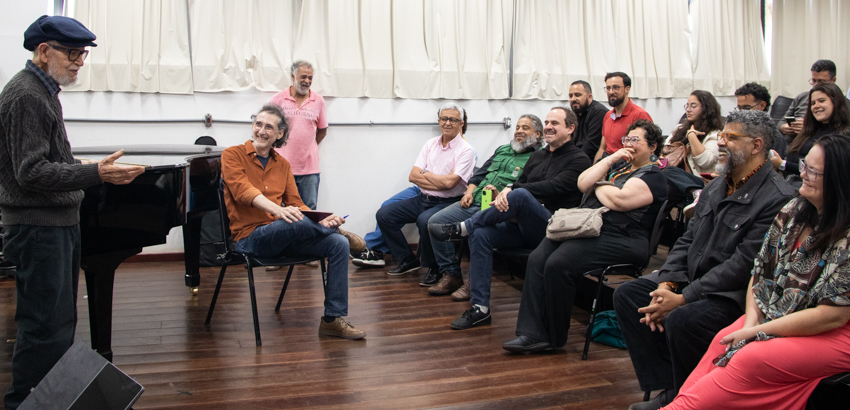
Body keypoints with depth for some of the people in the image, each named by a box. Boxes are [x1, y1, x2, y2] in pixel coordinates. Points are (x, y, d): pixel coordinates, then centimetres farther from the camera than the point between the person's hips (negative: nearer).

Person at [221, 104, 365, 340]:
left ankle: (332, 319, -11)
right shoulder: (232, 155, 1)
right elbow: (243, 189, -17)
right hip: (251, 236, -5)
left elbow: (295, 203, 13)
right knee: (295, 222, -37)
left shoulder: (283, 165, 17)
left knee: (338, 244, -16)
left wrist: (320, 221, -9)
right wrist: (277, 210, -37)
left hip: (284, 237, 6)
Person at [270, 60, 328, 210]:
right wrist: (277, 148, 6)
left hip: (309, 167, 1)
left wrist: (307, 147, 10)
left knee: (310, 210, 3)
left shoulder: (318, 101, 6)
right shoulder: (279, 99, 1)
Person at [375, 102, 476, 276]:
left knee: (425, 220, -36)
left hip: (447, 203, -6)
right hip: (423, 199, 7)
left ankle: (432, 267, -11)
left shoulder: (465, 150, -7)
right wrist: (441, 183, -11)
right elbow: (413, 176, 1)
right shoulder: (431, 144, 10)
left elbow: (450, 182, -20)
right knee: (384, 215, -5)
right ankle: (407, 260, 7)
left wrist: (425, 174, -4)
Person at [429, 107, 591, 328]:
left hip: (552, 227, -7)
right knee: (480, 234, -19)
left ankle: (461, 228, -17)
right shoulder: (537, 156, 24)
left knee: (520, 195, -34)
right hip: (522, 227, 7)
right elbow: (519, 181, 16)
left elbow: (554, 187, -15)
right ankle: (480, 308, -19)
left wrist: (512, 190, -17)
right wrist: (506, 194, -10)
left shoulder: (578, 160, 0)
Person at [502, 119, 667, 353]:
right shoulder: (619, 165, 25)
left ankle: (554, 338, -12)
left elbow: (619, 200, -17)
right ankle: (532, 334, -20)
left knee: (558, 264, -28)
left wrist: (598, 185, 2)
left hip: (618, 238, -8)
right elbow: (583, 183, 12)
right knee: (537, 259, -17)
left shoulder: (652, 176, 0)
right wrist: (609, 160, 5)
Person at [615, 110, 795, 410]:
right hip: (690, 278, 9)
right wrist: (666, 285, -5)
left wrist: (683, 298, -23)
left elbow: (743, 264, -22)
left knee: (682, 320, -34)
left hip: (734, 293, -9)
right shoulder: (715, 187, 12)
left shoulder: (778, 199, -17)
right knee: (626, 295, -4)